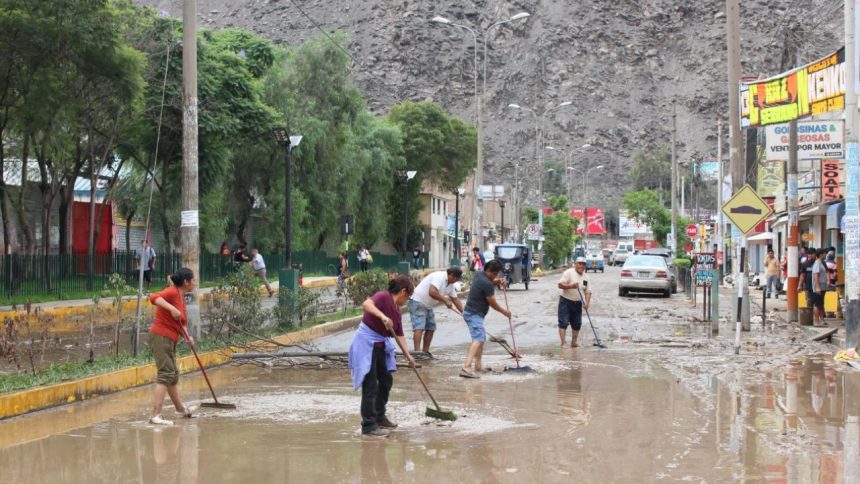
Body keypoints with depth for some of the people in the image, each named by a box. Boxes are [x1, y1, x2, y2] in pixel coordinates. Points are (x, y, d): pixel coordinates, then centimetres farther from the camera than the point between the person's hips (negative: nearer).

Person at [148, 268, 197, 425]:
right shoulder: (172, 292, -13)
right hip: (161, 337, -10)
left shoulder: (181, 297, 14)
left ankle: (180, 409, 40)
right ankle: (155, 415, -19)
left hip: (169, 340, 10)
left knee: (173, 374, 23)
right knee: (166, 374, -14)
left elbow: (180, 323, 20)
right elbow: (153, 297, -31)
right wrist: (172, 308, -38)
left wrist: (187, 337, 3)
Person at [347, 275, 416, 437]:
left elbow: (399, 335, 17)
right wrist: (383, 316, -45)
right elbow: (366, 304, -35)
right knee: (371, 386, -7)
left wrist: (407, 355, 14)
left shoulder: (396, 309, 11)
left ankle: (379, 417, 35)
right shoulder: (384, 297, -15)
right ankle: (368, 426, -1)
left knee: (386, 381, 19)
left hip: (380, 345, 10)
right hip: (366, 343, -10)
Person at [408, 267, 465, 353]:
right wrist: (446, 301, -26)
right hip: (418, 303, -10)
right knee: (419, 327, -18)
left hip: (428, 306, 10)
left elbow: (455, 300, 15)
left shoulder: (450, 285, 9)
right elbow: (432, 292, -35)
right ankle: (417, 352, -25)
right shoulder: (439, 277, -22)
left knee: (431, 328, 9)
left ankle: (425, 352, 15)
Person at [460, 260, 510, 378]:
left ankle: (478, 365, 36)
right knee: (478, 339, -24)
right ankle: (466, 367, -40)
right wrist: (504, 311, 5)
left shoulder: (479, 273, 6)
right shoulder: (486, 284, -21)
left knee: (481, 338, 25)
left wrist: (498, 281, 5)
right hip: (474, 314, -11)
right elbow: (492, 303, -12)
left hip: (471, 312, 11)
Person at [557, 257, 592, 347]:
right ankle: (563, 343, -12)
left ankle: (574, 342, 23)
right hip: (565, 301, -6)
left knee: (577, 324, 11)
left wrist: (587, 302, -6)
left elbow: (588, 291, 9)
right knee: (563, 323, -10)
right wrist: (571, 286, -31)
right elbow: (560, 285, -17)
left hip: (577, 303, 6)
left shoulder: (585, 277, 8)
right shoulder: (569, 273, -11)